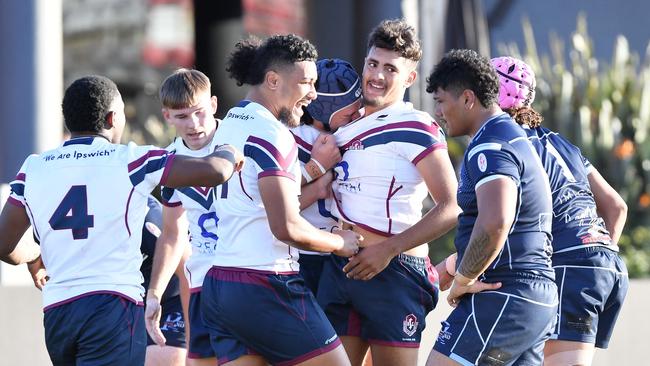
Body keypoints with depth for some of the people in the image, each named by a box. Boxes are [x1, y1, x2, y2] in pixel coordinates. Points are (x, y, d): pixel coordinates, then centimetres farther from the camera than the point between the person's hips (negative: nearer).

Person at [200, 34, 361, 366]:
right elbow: (287, 227, -18)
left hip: (218, 284, 9)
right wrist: (340, 242, -3)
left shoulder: (229, 124, 16)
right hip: (264, 287, -9)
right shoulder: (270, 134, -12)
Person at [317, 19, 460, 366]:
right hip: (339, 268, 7)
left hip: (393, 272, -7)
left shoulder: (415, 128, -8)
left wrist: (389, 249, -17)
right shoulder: (345, 124, 15)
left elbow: (451, 207, -14)